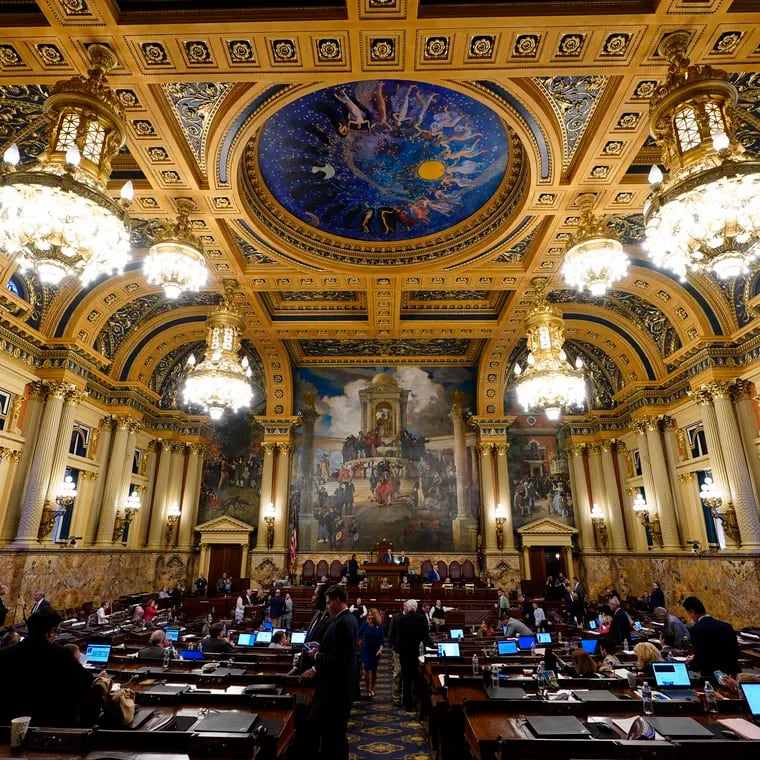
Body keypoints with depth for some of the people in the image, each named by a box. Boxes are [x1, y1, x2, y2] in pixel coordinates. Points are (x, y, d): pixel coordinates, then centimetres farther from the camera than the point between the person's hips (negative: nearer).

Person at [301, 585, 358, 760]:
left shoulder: (342, 623, -26)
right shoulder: (347, 619, 7)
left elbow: (336, 658, -27)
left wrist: (316, 662, -12)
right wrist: (321, 650, 5)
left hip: (335, 685, -10)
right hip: (339, 682, 10)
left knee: (333, 728, 5)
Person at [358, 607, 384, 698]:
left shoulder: (379, 626, -6)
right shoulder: (364, 624, -7)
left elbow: (382, 639, -5)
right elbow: (359, 635, 1)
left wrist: (380, 649, -15)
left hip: (376, 650, 1)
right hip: (366, 650, -1)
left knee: (374, 670, 8)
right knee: (366, 668, -12)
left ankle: (372, 688, 28)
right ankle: (368, 689, 0)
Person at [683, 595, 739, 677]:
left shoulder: (696, 630, -15)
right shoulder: (727, 626, 3)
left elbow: (699, 659, -16)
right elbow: (735, 653, 11)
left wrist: (691, 662, 7)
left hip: (711, 676, -6)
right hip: (732, 674, 6)